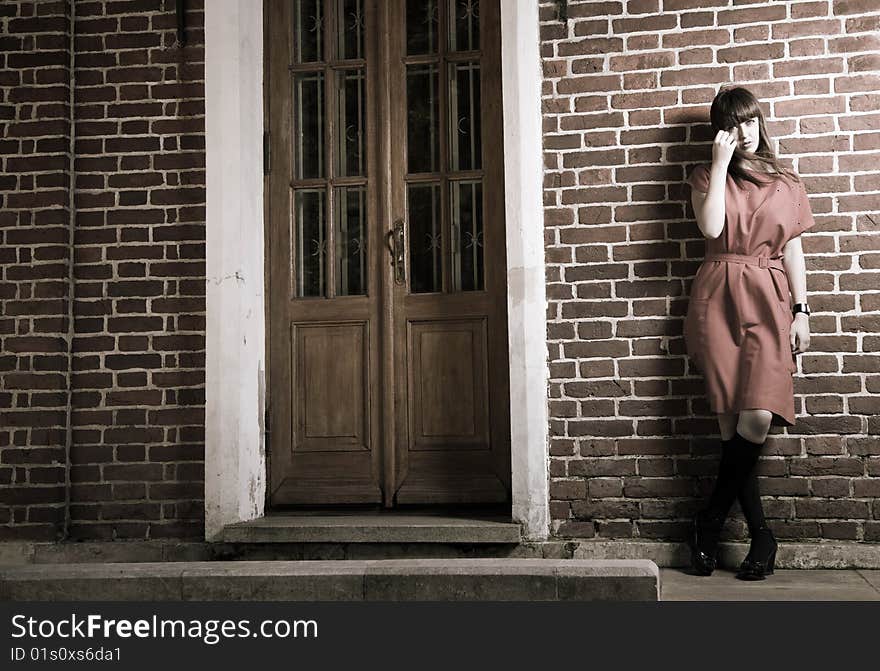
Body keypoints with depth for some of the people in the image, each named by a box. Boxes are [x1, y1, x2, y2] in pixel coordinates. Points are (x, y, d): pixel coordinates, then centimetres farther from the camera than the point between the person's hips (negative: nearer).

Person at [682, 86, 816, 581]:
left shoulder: (787, 184, 15)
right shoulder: (708, 177, 11)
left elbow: (793, 249, 14)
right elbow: (711, 227, -9)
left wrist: (802, 310, 6)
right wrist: (721, 163, -5)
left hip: (769, 302, 1)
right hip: (719, 299, -1)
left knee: (758, 417, -15)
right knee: (733, 420, -6)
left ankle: (713, 519, 3)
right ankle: (761, 534, 6)